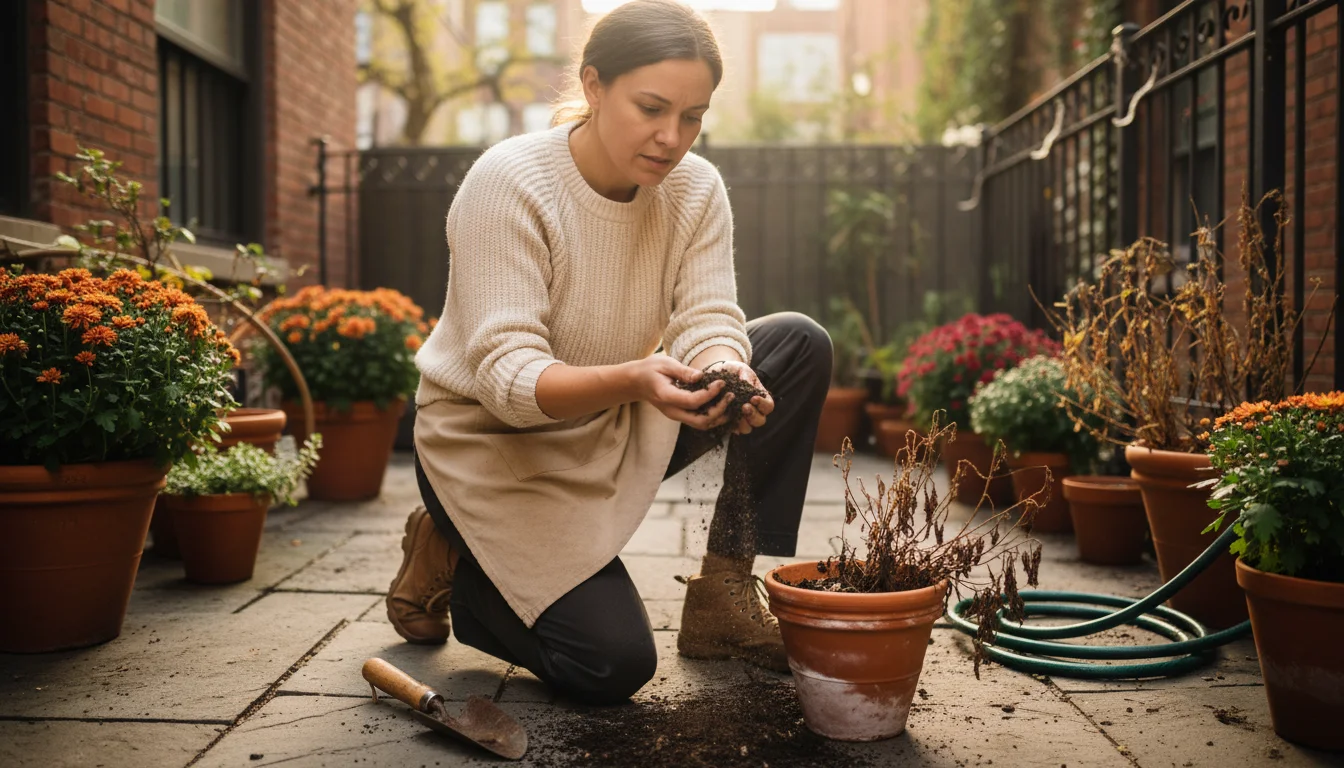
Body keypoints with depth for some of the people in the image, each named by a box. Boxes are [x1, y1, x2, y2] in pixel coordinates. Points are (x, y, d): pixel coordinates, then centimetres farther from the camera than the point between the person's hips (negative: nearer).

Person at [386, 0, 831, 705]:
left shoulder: (695, 189, -7)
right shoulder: (508, 183, -24)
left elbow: (708, 323, -13)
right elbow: (506, 376, -30)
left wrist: (727, 375, -38)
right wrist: (633, 379, -48)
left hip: (611, 432, 6)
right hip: (492, 445, -6)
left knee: (800, 344, -9)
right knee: (613, 664, -18)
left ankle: (723, 594, -3)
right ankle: (449, 562, 10)